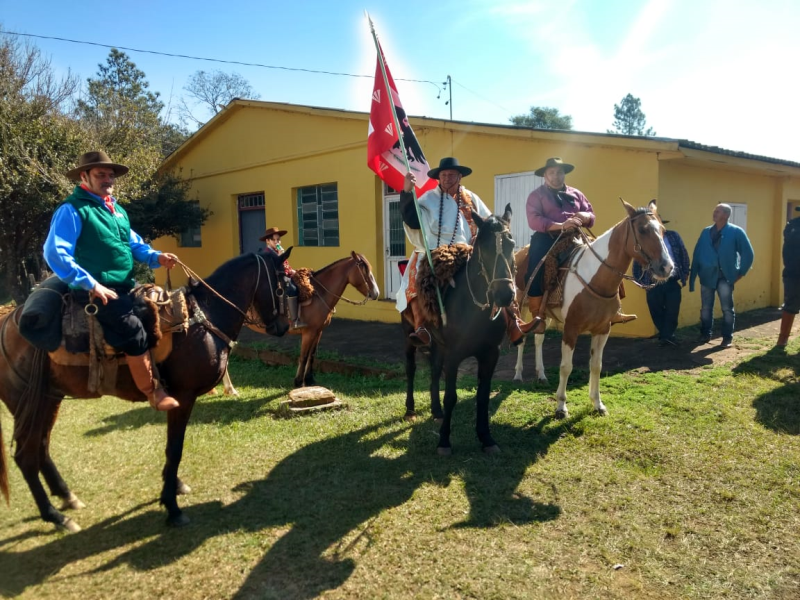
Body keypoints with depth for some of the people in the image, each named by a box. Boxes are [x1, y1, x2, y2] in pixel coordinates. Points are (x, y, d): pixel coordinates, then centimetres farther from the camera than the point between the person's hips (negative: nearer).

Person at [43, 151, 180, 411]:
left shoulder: (118, 211, 19)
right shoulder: (71, 210, -7)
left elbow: (134, 244, 23)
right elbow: (54, 253, -16)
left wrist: (156, 257, 0)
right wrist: (90, 284, -24)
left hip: (126, 286, 9)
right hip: (98, 290, -9)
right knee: (133, 330, -23)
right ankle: (153, 391, -10)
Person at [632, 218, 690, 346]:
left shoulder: (674, 236, 4)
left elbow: (684, 255, 10)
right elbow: (637, 261, 5)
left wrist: (685, 272, 6)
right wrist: (639, 279, 2)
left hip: (673, 281, 1)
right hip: (653, 283, 0)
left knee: (672, 311, 2)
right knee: (657, 312, 7)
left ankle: (667, 336, 14)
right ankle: (666, 336, 23)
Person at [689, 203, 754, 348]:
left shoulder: (736, 232, -4)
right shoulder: (706, 232, 7)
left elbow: (748, 254, -2)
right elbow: (697, 254, 6)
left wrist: (740, 272, -4)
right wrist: (693, 275, 1)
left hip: (725, 277, -3)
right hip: (707, 275, 3)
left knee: (727, 308, 2)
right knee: (706, 308, 10)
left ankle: (727, 337, 12)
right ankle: (705, 334, 23)